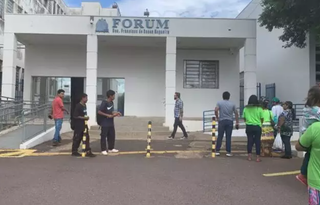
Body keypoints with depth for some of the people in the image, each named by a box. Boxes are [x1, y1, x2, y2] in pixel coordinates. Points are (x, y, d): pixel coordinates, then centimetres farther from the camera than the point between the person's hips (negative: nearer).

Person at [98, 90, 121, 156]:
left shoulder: (111, 102, 10)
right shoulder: (104, 102, -14)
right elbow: (99, 112, -18)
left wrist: (116, 113, 1)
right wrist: (108, 115, -20)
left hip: (111, 123, 8)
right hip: (105, 123, -8)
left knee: (112, 136, 13)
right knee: (103, 136, 1)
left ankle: (111, 149, 25)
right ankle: (103, 150, 10)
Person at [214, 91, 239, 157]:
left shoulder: (219, 103, 1)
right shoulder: (232, 104, 6)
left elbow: (216, 110, -15)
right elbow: (236, 113, 4)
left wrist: (217, 117, -1)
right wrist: (237, 122, 8)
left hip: (222, 121, -1)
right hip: (230, 122, 1)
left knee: (220, 137, 5)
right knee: (228, 137, 3)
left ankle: (217, 151, 7)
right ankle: (228, 152, 5)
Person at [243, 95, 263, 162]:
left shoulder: (246, 109, 1)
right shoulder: (259, 109, -5)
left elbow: (244, 119, 6)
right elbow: (262, 119, -2)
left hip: (249, 126, 2)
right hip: (257, 126, -2)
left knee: (249, 141, 9)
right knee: (257, 141, 4)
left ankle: (249, 156, 8)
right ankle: (258, 157, 6)